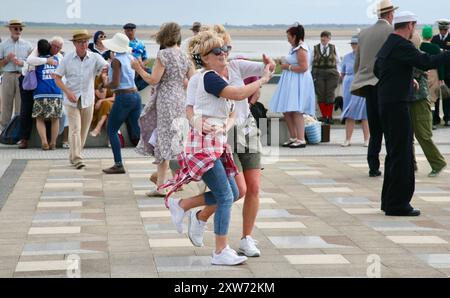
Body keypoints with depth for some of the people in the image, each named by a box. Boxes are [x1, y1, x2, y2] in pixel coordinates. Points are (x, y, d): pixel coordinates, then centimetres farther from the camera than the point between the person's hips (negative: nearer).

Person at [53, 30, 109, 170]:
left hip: (88, 99, 2)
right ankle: (77, 159, -14)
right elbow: (57, 77, 1)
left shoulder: (95, 57, -3)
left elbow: (106, 67, -17)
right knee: (75, 129, -12)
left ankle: (73, 156, 27)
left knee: (84, 131, 10)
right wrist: (67, 92, -13)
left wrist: (106, 69, -43)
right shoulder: (67, 59, -3)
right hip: (72, 99, -2)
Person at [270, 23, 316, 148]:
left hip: (298, 83, -10)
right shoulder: (295, 48, 17)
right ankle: (293, 138, 17)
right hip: (291, 83, 10)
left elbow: (303, 67, -21)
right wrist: (284, 64, 11)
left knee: (296, 111, -13)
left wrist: (288, 67, -13)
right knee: (286, 111, 9)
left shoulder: (301, 49, -12)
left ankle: (301, 139, -12)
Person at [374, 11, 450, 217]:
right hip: (397, 105, -10)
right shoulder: (401, 45, -15)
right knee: (402, 155, -6)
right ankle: (398, 204, -3)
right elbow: (426, 63, -26)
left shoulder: (387, 45, 15)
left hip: (387, 104, 10)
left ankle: (389, 200, 23)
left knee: (394, 154, 16)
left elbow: (377, 70, 28)